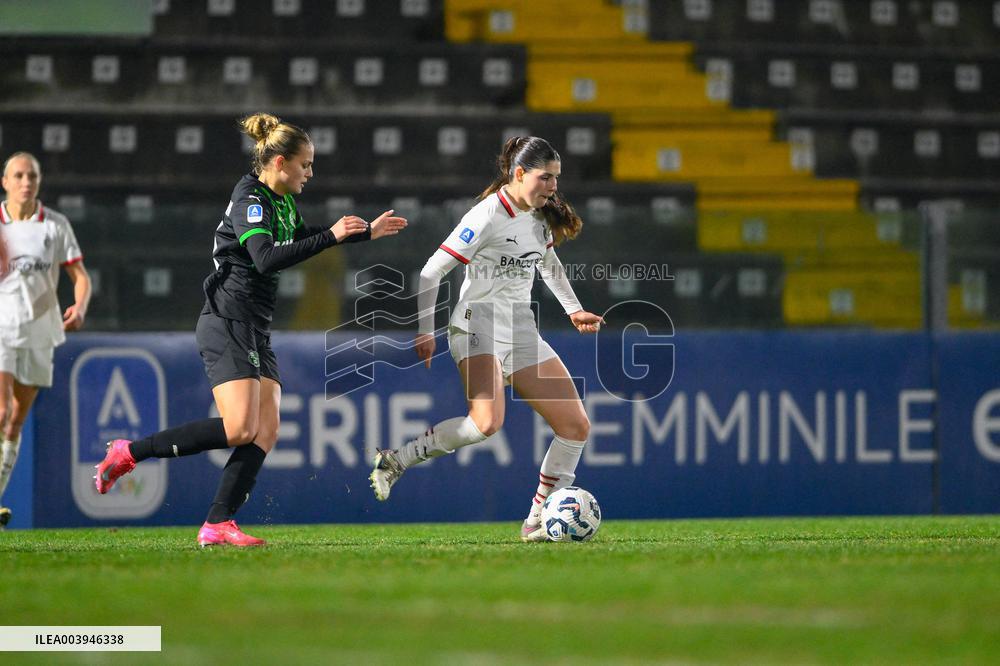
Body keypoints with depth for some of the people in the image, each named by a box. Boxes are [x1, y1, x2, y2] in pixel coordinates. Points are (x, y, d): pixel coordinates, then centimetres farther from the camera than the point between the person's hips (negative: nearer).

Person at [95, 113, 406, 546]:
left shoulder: (283, 202, 15)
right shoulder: (250, 200, -14)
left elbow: (302, 241, 37)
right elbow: (266, 258, -29)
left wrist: (366, 232, 38)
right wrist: (331, 237, -29)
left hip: (256, 332, 10)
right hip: (227, 326, -10)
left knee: (266, 432, -3)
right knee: (240, 429, -19)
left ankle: (217, 525, -7)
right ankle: (129, 453, -8)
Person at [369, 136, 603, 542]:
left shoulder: (541, 216, 10)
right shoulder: (488, 216, -14)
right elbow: (431, 272, -12)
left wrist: (573, 310, 27)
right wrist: (424, 331, -13)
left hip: (521, 332, 9)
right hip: (479, 326, -9)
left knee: (576, 425, 0)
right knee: (486, 422, -32)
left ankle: (538, 522, 6)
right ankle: (395, 462, -16)